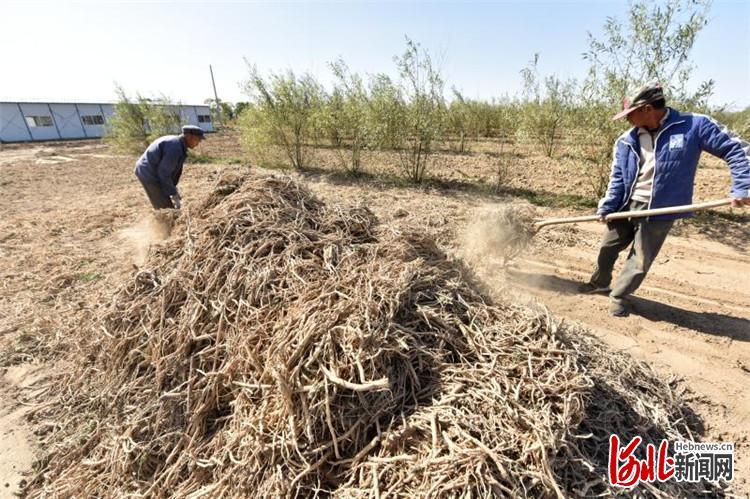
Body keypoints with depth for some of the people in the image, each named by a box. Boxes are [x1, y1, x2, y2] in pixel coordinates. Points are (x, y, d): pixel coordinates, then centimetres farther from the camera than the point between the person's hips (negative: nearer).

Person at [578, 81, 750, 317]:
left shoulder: (694, 126, -9)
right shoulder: (626, 141, 0)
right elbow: (617, 179, 4)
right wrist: (606, 208, -4)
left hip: (659, 212, -3)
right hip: (625, 207, 4)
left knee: (641, 260, 4)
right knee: (608, 248, 16)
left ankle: (619, 296, 22)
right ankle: (600, 282, 40)